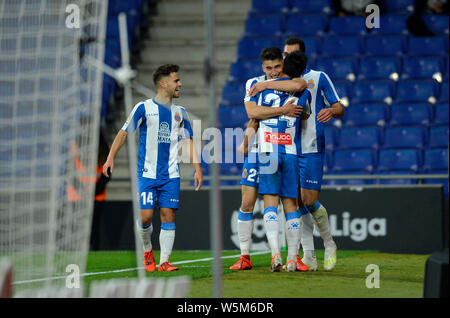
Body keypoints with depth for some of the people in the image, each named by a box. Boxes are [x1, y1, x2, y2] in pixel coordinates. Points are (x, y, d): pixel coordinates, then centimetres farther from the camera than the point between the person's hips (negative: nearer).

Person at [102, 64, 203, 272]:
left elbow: (188, 141, 17)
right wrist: (111, 157, -12)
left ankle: (164, 261, 0)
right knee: (145, 216, -9)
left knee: (168, 215, -4)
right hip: (147, 173, -3)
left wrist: (197, 168, 9)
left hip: (171, 175, 3)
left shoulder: (180, 112, 13)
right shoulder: (144, 108, -1)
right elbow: (124, 132, -1)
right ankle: (147, 250, 18)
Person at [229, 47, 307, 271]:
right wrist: (283, 110, -26)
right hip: (257, 151, 0)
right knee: (247, 204, -2)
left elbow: (301, 84, -30)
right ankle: (245, 256, 7)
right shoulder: (254, 84, -1)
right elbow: (253, 112, -18)